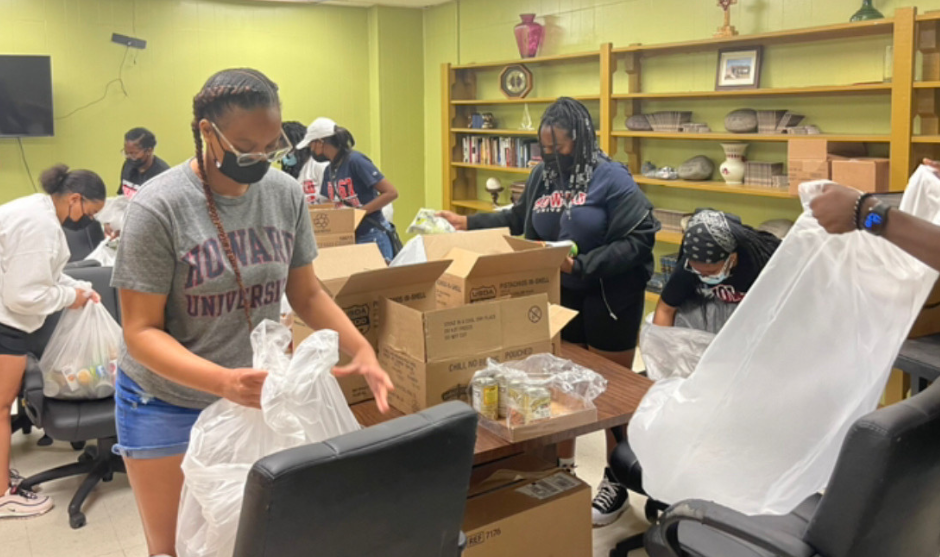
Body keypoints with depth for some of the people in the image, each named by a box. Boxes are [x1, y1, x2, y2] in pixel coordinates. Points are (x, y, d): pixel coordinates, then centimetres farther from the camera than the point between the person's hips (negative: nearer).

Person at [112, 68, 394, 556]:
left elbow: (307, 294, 3)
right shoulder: (158, 207, -20)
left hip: (256, 396, 4)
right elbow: (141, 331, -19)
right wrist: (223, 381, -35)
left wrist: (361, 350, -13)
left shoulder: (286, 194, -6)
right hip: (167, 405, -3)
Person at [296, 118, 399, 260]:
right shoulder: (329, 171, 10)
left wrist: (359, 211, -20)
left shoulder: (355, 161, -13)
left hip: (372, 238, -7)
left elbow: (391, 193, -17)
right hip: (348, 239, 7)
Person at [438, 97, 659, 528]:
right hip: (560, 295, 6)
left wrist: (581, 265, -28)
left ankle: (616, 483, 25)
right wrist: (468, 223, 10)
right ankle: (563, 468, 35)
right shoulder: (542, 176, 1)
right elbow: (519, 221, 16)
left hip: (609, 297, -6)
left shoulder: (611, 179, -17)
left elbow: (638, 240, -22)